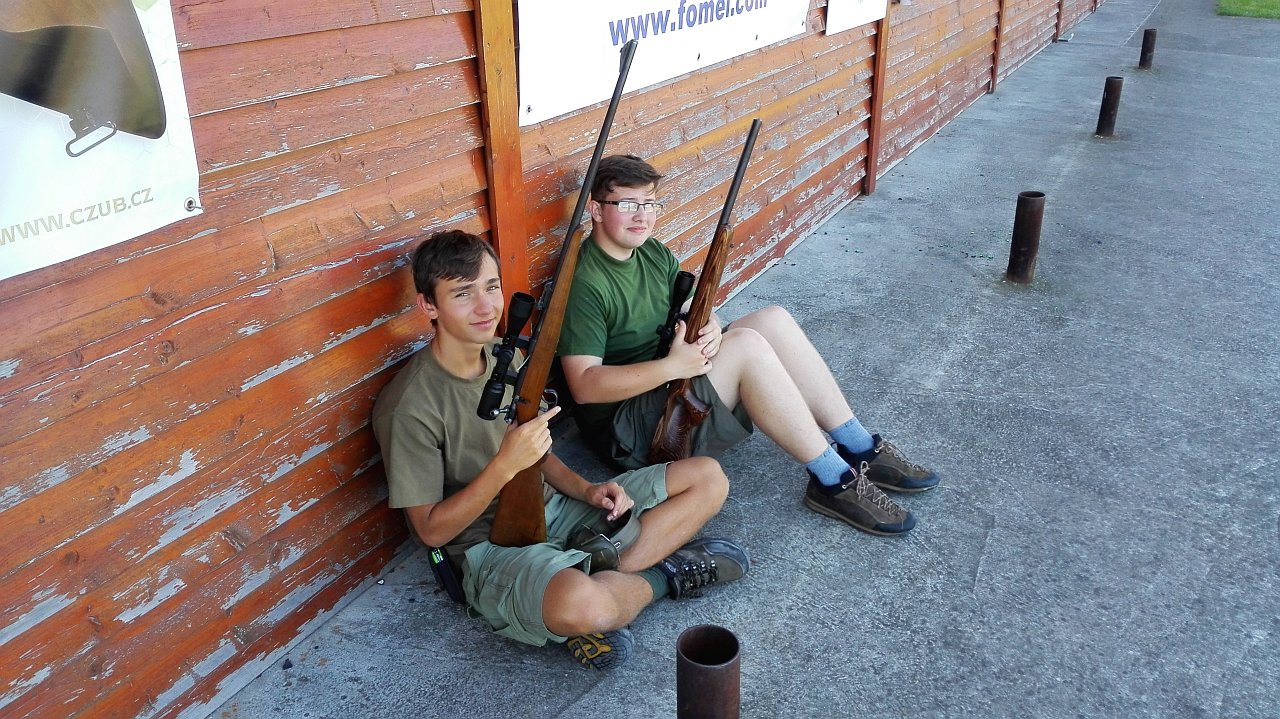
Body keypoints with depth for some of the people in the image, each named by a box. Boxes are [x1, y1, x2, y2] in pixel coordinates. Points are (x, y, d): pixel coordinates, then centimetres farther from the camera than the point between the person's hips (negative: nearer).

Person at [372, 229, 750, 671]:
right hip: (492, 547, -7)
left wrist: (585, 489, -5)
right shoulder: (409, 409, -19)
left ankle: (604, 572, -13)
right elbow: (432, 530, -15)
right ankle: (663, 573, -7)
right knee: (580, 603, -42)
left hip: (553, 507, 8)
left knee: (708, 477, 3)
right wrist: (504, 466, -29)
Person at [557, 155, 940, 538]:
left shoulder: (653, 253, 8)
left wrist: (710, 327, -14)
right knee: (747, 345, -27)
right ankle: (834, 481, -19)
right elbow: (584, 385, -25)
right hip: (628, 425, -9)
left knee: (773, 320, -8)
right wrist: (671, 367, -32)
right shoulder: (584, 283, -19)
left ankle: (861, 449, -4)